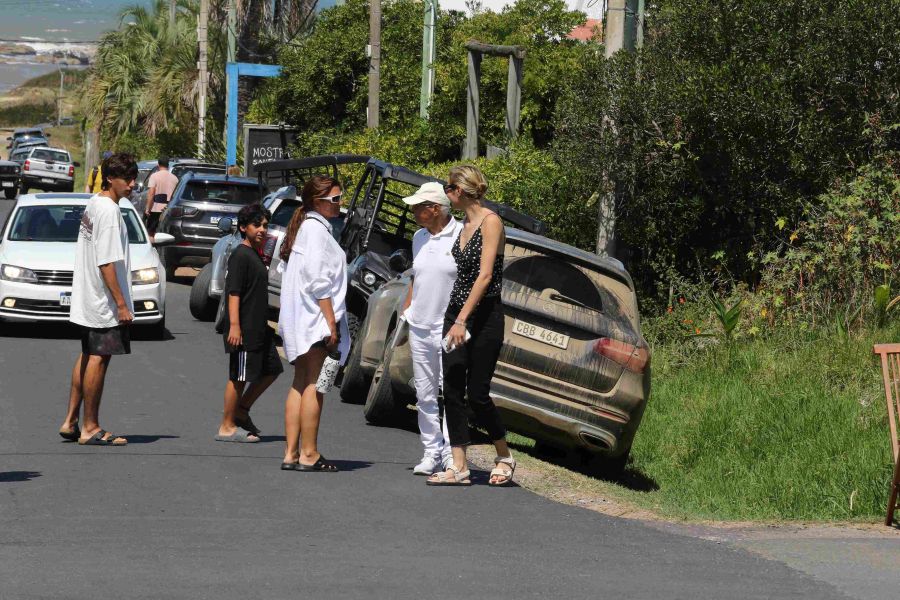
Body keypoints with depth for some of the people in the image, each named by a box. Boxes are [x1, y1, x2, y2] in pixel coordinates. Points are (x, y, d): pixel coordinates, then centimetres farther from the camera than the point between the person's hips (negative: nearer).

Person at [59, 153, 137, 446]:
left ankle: (70, 422, 17)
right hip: (104, 301, -10)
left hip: (87, 300, 10)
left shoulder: (93, 205, 13)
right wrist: (121, 303, -20)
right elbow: (107, 262, -21)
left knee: (87, 356, 15)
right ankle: (91, 428, -2)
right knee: (99, 358, -5)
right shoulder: (108, 210, -17)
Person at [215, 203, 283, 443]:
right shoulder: (240, 255, -13)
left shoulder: (255, 255, 16)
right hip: (244, 330, -10)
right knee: (239, 377, -4)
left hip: (260, 329, 10)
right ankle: (227, 427, 3)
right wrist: (234, 326, -25)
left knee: (271, 370, 13)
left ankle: (241, 410, 21)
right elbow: (233, 292, -19)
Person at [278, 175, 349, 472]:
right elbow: (318, 280, -18)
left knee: (300, 382, 10)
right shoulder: (316, 229, -12)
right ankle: (309, 454, -6)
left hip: (299, 320, 10)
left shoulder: (302, 227, 18)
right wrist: (331, 321, -19)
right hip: (315, 317, -10)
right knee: (314, 384, -7)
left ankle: (291, 453, 10)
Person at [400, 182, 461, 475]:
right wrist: (404, 313, 18)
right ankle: (432, 451, 15)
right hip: (419, 327, 7)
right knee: (425, 393, 8)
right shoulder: (419, 237, 14)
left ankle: (451, 453, -4)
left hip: (449, 329, -7)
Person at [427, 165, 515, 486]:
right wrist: (454, 318, 17)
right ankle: (458, 467, 1)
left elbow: (485, 275, -18)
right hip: (457, 314, 8)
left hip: (484, 315, -8)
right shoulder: (465, 225, 14)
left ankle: (505, 457, 14)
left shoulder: (490, 222, -11)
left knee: (478, 393, -5)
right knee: (452, 391, 1)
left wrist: (463, 319, -23)